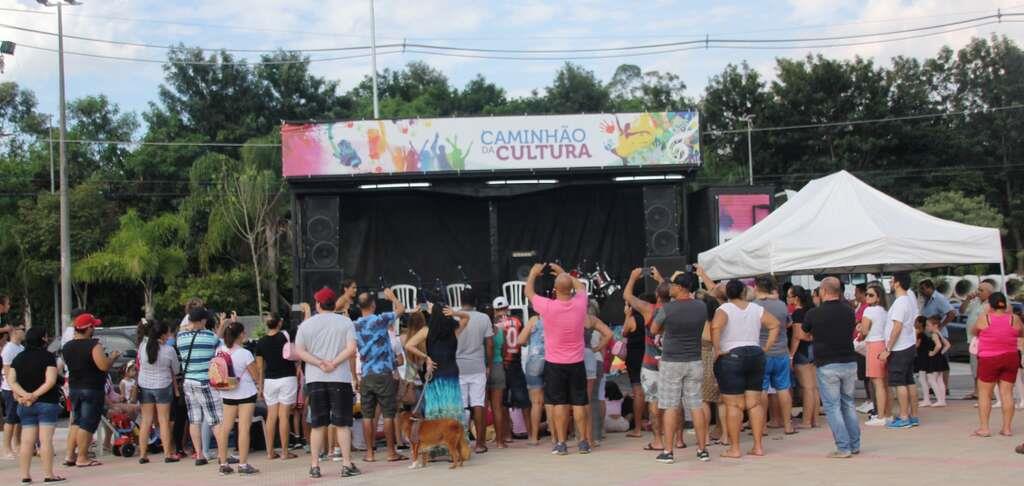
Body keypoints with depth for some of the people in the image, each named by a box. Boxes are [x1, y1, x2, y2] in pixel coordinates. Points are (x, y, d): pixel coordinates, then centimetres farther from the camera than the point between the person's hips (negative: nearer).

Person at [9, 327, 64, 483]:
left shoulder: (18, 358, 10)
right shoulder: (48, 356, -7)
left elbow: (12, 381, 1)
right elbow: (50, 381, -17)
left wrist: (24, 394, -10)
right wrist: (35, 395, -16)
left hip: (25, 405, 5)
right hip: (46, 402, -5)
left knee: (27, 441, 6)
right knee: (46, 440, -5)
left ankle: (25, 475, 6)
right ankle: (49, 475, -6)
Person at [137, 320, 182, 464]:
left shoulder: (143, 345, -8)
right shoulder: (169, 350, -14)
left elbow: (140, 364, 7)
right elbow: (176, 370, -1)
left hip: (144, 386, 3)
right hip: (163, 386, -3)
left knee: (146, 421, 9)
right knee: (164, 420, 4)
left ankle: (143, 454, 10)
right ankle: (168, 454, 5)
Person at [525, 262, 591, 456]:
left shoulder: (548, 307, -16)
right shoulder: (580, 303, -8)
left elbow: (528, 292, 4)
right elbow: (581, 287, 17)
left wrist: (533, 274, 20)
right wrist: (563, 273, 26)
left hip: (554, 364, -2)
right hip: (576, 363, 2)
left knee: (560, 404, 4)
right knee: (579, 403, 7)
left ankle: (561, 443, 4)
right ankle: (584, 442, 10)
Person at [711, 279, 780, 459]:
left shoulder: (724, 309, -7)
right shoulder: (756, 309, 8)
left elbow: (716, 327, -25)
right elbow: (775, 325, 8)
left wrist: (717, 349, -17)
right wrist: (766, 347, 8)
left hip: (731, 357, -5)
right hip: (756, 355, 5)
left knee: (733, 405, -3)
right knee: (754, 403, 8)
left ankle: (734, 448, -2)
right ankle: (758, 446, 8)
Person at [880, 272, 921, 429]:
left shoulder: (900, 302, -19)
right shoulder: (910, 298, 9)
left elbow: (897, 328, -22)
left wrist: (887, 349, -18)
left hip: (899, 349, -9)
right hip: (910, 346, 9)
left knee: (899, 383, -5)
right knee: (910, 382, 12)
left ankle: (904, 418, -3)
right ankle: (914, 416, 16)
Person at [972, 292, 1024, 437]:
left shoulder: (984, 318, -8)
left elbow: (975, 332, 10)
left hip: (989, 360, -2)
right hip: (1011, 358, 3)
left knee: (984, 394, 5)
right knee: (1007, 393, 7)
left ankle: (984, 428, 1)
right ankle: (1006, 428, 7)